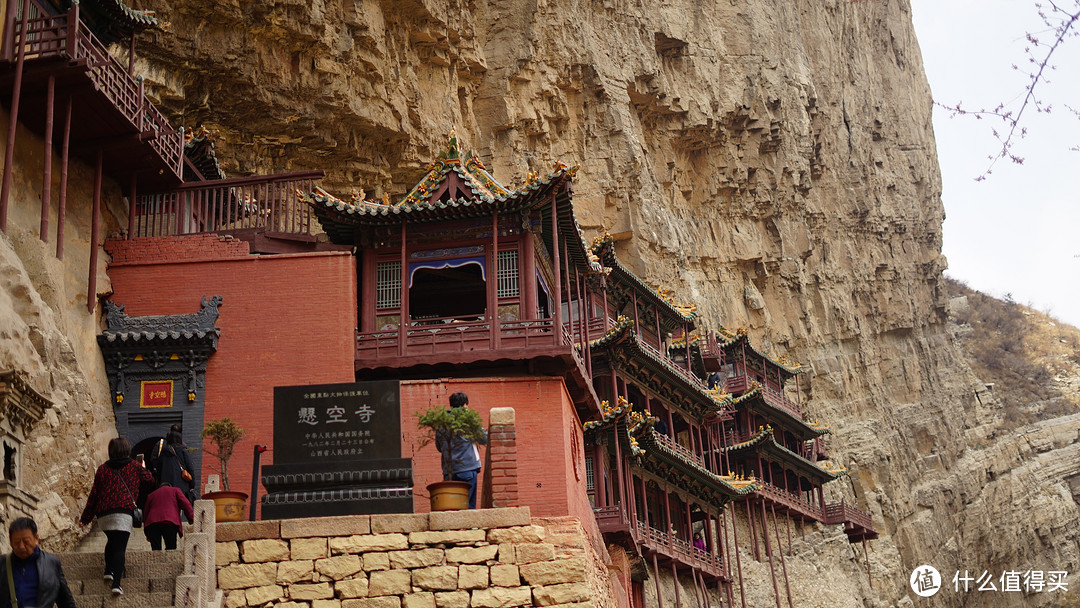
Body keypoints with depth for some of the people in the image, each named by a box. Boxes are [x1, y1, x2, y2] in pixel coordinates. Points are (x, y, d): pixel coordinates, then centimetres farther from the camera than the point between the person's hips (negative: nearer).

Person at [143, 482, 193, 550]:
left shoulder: (151, 495, 31)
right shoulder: (175, 490, 23)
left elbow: (146, 514, 30)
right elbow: (185, 504, 7)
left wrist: (147, 535, 34)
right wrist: (191, 518, 6)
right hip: (169, 522, -3)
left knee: (156, 550, -1)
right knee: (171, 549, -4)